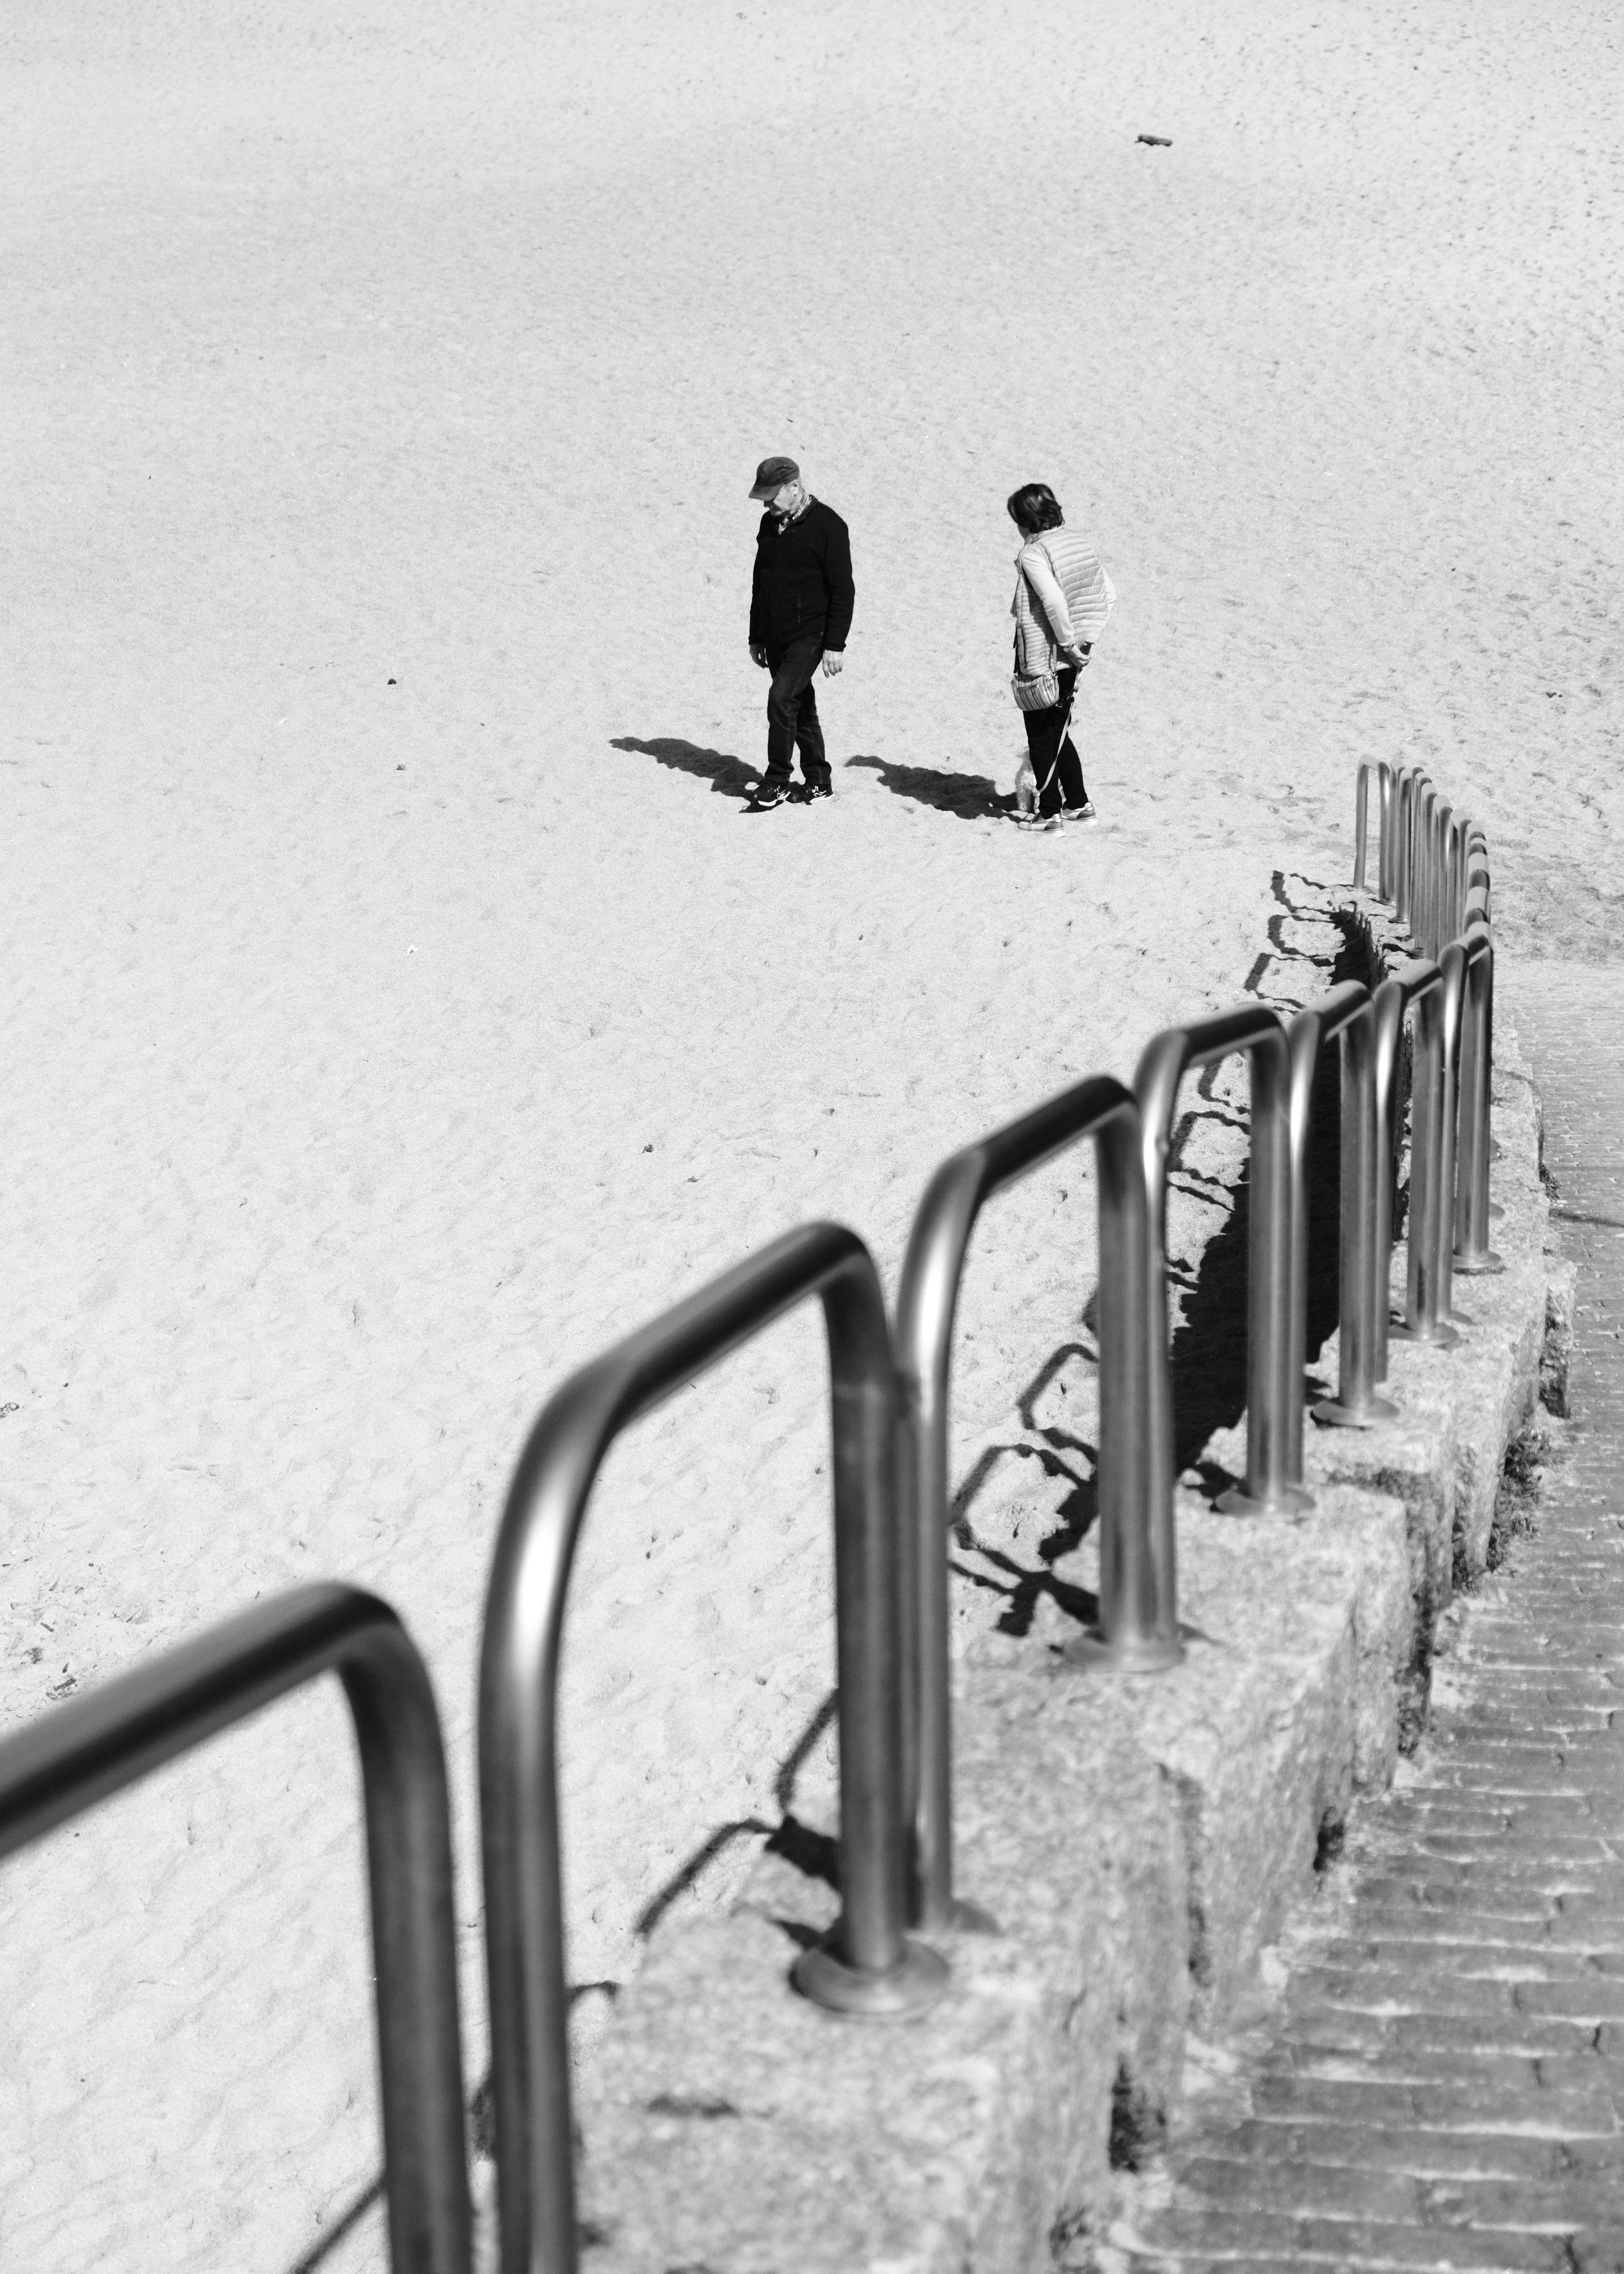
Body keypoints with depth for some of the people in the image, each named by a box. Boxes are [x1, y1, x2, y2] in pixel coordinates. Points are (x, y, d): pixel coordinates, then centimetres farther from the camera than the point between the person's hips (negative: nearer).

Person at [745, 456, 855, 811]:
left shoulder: (827, 525, -12)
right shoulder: (770, 523, 9)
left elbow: (843, 591, -12)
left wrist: (835, 645, -16)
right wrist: (756, 637, 17)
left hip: (809, 635, -7)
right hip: (775, 637, 7)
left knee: (782, 696, -19)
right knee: (800, 706, 12)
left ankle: (777, 782, -10)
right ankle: (818, 781, 22)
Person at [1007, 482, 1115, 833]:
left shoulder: (1032, 554, -16)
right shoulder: (1081, 544, 7)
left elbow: (1053, 601, -31)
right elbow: (1109, 597, 9)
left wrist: (1068, 641, -20)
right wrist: (1086, 640, 8)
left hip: (1040, 656, -7)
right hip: (1070, 659, 7)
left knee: (1041, 736, 6)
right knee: (1058, 731, 21)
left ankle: (1050, 811, 9)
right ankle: (1079, 803, 25)